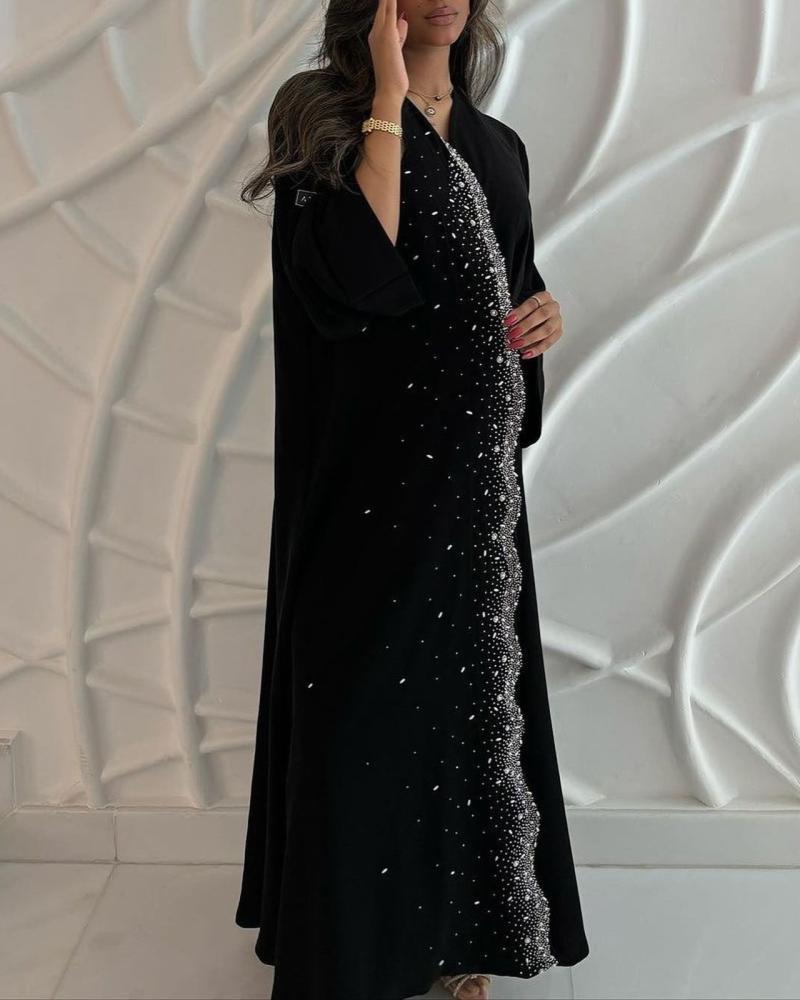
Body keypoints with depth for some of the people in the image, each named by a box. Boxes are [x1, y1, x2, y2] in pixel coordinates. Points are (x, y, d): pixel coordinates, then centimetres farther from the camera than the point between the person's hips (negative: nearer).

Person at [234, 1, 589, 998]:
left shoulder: (498, 146, 14)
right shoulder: (325, 122, -3)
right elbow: (361, 275, -21)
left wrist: (545, 314, 0)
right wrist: (387, 100, -16)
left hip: (474, 463, 6)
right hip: (373, 461, -5)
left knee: (472, 681, 11)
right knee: (368, 691, 1)